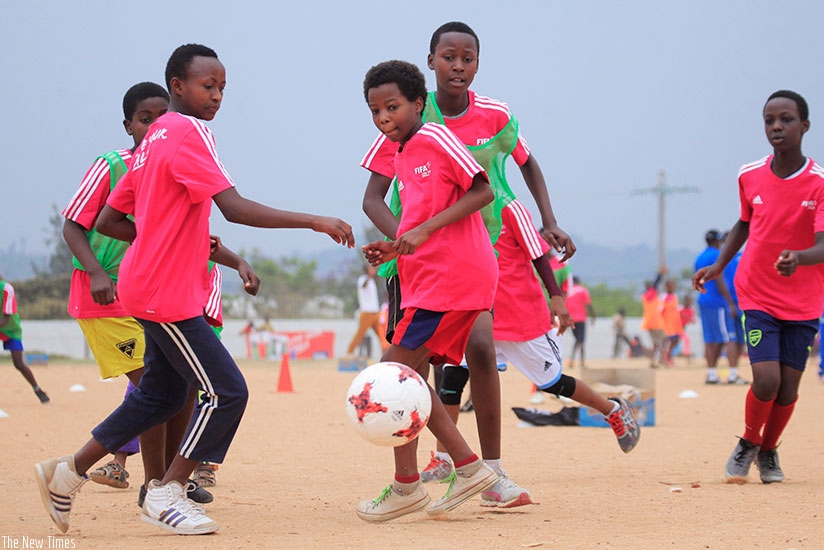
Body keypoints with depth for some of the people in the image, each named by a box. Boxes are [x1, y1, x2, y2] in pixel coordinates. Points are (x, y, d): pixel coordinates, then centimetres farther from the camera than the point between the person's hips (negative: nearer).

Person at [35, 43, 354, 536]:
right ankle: (168, 493, 0)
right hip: (168, 295, -10)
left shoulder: (156, 139, 15)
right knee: (227, 392, -9)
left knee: (161, 395, 19)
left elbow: (109, 221, 17)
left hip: (151, 288, 10)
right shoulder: (188, 133, -14)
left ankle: (68, 473, 24)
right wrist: (313, 222, -29)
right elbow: (235, 208, -26)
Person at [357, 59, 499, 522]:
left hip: (454, 274, -10)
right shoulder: (402, 158, 19)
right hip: (427, 276, 10)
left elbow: (482, 191, -14)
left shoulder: (435, 138, -8)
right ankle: (469, 468, 15)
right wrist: (394, 249, 9)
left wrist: (423, 231, -20)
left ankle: (406, 486, -1)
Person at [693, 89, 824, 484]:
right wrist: (718, 266, 9)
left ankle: (768, 451, 29)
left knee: (788, 388, 0)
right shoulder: (749, 177, -3)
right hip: (757, 296, 1)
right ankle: (747, 444, 15)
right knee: (766, 380, -14)